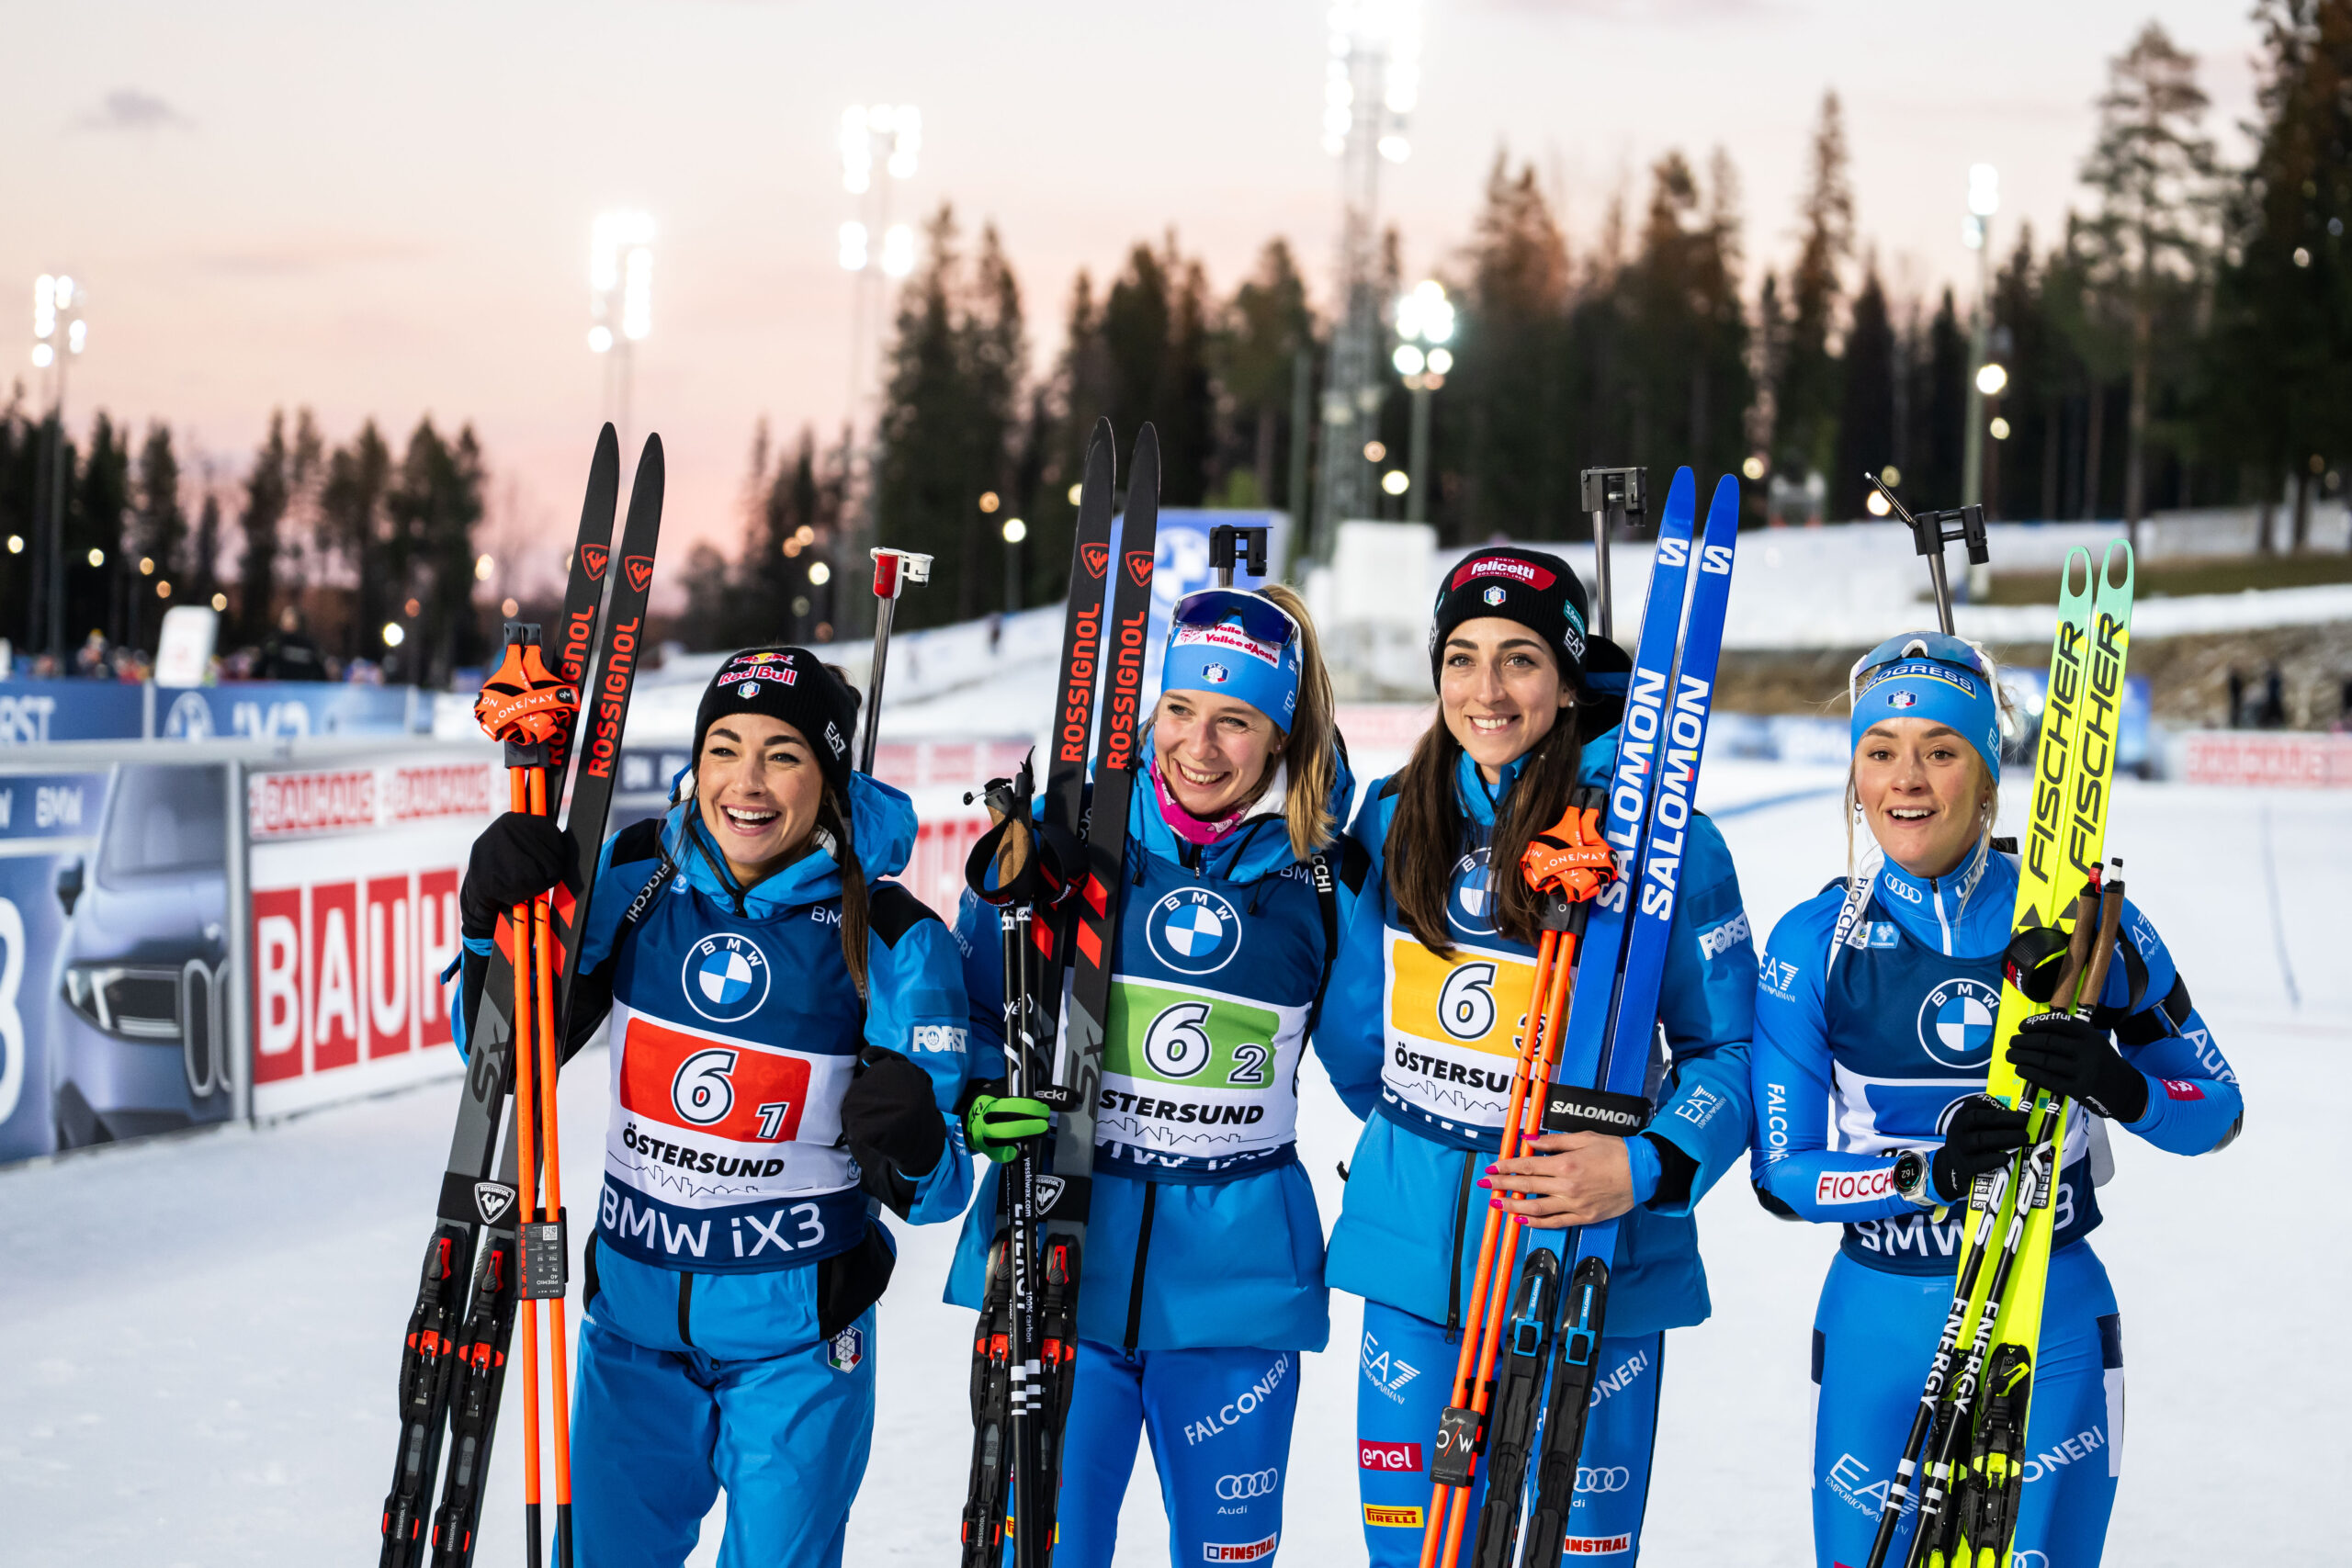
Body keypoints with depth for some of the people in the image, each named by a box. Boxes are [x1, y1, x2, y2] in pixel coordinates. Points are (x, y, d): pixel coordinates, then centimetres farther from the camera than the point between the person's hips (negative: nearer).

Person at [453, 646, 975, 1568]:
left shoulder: (891, 939, -12)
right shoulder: (635, 878, -5)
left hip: (797, 1337, -3)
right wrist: (496, 926, -13)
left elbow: (938, 1191, -10)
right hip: (633, 1317, 3)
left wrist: (911, 1152, -33)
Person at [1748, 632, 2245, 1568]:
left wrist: (2119, 1085, -21)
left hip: (2052, 1323, -1)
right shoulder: (1814, 942, -4)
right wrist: (1929, 1173, -22)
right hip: (1878, 1329, 1)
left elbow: (2217, 1112, 1)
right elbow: (1780, 1172, -4)